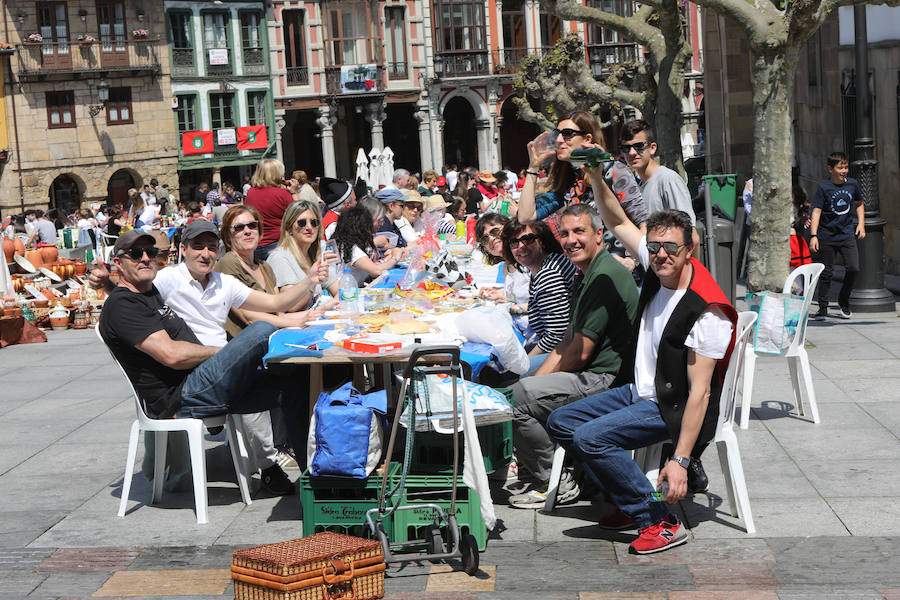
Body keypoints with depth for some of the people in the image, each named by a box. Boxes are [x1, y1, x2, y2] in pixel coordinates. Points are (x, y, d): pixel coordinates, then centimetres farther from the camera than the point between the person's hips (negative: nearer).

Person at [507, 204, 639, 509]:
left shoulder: (606, 277, -18)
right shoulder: (589, 275, 17)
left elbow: (580, 353, -18)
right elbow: (566, 344, 19)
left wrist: (539, 382, -3)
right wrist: (536, 380, 6)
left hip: (604, 381, -11)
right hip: (592, 378, 11)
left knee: (518, 398, -18)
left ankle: (552, 484, -5)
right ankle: (532, 477, 19)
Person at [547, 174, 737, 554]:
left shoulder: (706, 312, -26)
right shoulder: (657, 267, -3)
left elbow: (700, 391, -27)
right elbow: (617, 222, 10)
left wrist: (680, 460, -31)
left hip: (672, 408, -9)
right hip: (637, 392, 9)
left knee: (591, 437, -26)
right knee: (560, 422, 8)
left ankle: (660, 522, -17)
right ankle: (630, 504, 6)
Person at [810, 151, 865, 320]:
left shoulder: (853, 184, 2)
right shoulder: (824, 187, -9)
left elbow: (859, 203, 20)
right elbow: (816, 211, -13)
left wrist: (861, 224, 9)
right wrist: (813, 235, -21)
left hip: (847, 235, 3)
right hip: (827, 237, -3)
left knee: (853, 268, -8)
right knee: (826, 273, 3)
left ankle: (843, 301, 14)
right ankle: (823, 307, 14)